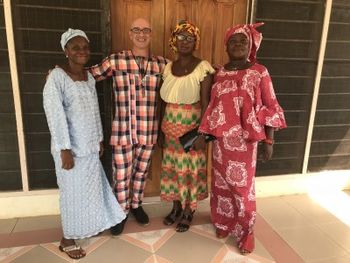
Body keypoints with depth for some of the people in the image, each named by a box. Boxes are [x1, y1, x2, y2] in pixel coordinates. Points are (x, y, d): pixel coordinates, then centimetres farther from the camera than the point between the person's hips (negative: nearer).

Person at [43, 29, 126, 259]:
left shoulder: (90, 77, 8)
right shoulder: (57, 77, -14)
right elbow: (55, 115, -19)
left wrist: (100, 139, 13)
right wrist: (65, 149, -21)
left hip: (90, 145, 7)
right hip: (71, 147, -7)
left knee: (92, 187, 18)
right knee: (73, 192, 6)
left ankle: (89, 227, 41)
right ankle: (67, 240, 27)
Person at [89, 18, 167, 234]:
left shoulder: (162, 64, 4)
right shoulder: (115, 61, -3)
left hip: (149, 131, 3)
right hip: (123, 130, -2)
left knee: (141, 171, 19)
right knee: (122, 174, 9)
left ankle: (136, 205, 43)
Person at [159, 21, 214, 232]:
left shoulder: (203, 68, -10)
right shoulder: (168, 67, 6)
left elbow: (205, 103, -12)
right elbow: (165, 101, 9)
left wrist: (202, 134, -16)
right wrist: (161, 130, 10)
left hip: (192, 127, -5)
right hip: (171, 127, 5)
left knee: (191, 169, 7)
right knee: (172, 168, 14)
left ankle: (189, 212, 27)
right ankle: (176, 207, 35)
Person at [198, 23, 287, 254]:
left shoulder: (259, 72, -6)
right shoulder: (220, 73, 5)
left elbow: (271, 109, -5)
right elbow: (213, 107, 11)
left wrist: (268, 141, -9)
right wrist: (205, 134, 11)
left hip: (246, 140, -3)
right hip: (221, 139, 4)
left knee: (243, 187, 5)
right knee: (221, 183, 14)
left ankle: (246, 231, 28)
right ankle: (224, 222, 37)